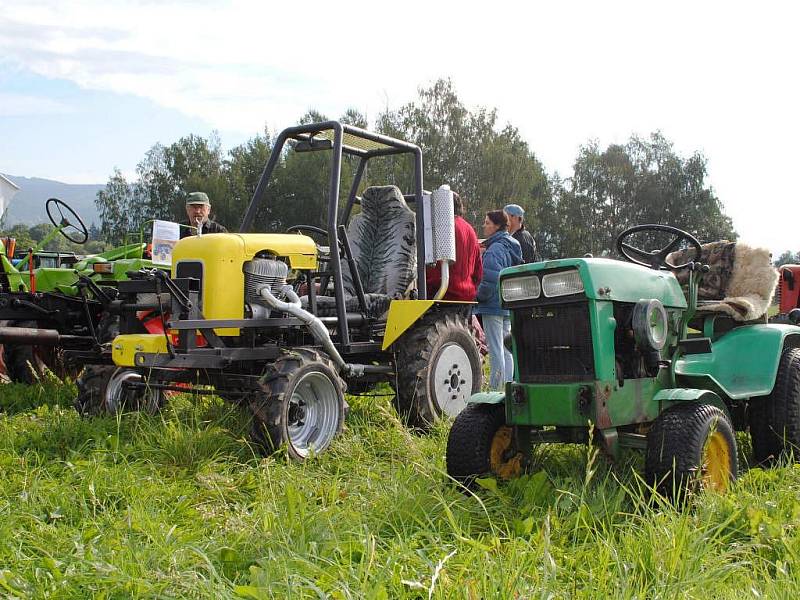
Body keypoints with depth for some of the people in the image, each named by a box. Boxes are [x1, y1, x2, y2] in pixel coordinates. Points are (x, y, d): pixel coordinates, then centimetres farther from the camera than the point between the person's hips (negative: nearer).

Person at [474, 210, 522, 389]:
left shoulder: (494, 249, -16)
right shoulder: (510, 246, 14)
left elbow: (490, 279, -22)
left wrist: (479, 297, -10)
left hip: (493, 306, -10)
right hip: (508, 306, 10)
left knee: (496, 351, -6)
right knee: (506, 350, 13)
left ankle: (495, 389, -2)